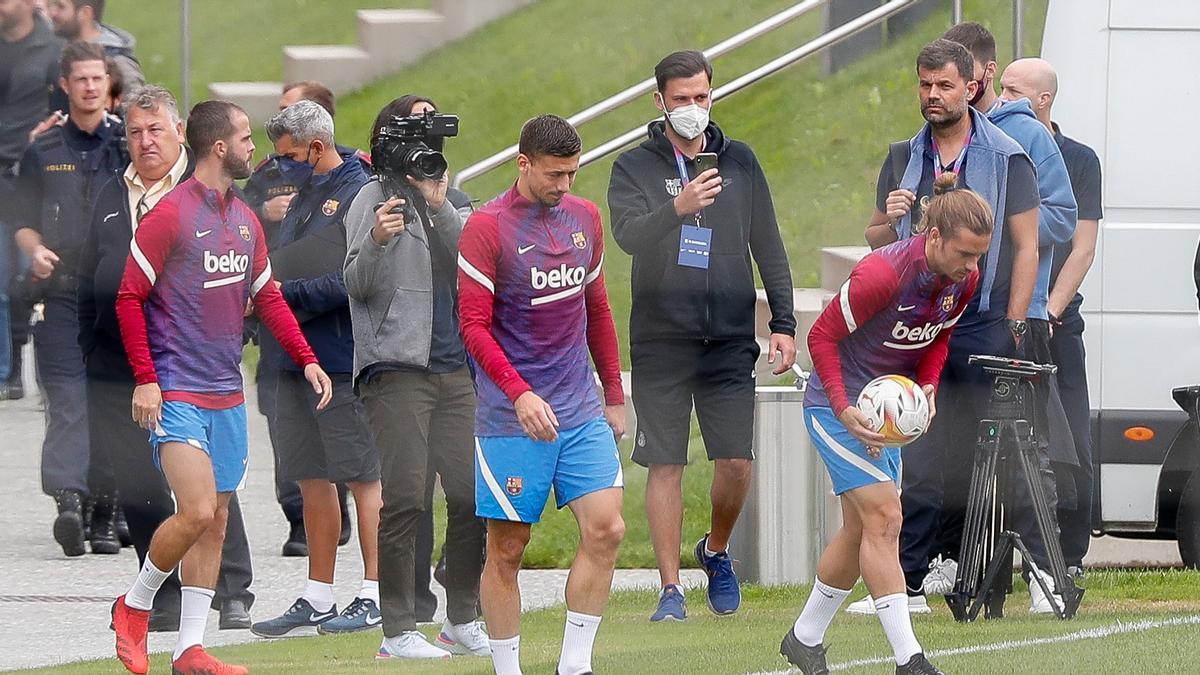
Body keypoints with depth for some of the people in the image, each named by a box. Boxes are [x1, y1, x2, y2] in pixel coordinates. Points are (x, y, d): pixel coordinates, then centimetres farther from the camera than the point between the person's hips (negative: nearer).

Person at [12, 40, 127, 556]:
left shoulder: (128, 147, 8)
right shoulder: (43, 153, 10)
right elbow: (25, 223, 14)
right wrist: (35, 251, -7)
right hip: (61, 294, -1)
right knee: (67, 400, -13)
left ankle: (105, 510, 10)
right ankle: (67, 500, -25)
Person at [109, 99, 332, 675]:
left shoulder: (245, 220, 12)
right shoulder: (170, 215, -11)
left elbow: (267, 296, 20)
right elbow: (130, 298, -9)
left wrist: (306, 359, 10)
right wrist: (145, 379, -14)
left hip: (227, 391, 7)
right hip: (176, 391, -7)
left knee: (216, 520, 6)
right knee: (197, 512, -17)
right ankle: (135, 606, 6)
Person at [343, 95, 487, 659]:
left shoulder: (448, 202, 17)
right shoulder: (375, 198, 1)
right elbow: (358, 285, -6)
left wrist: (439, 206, -11)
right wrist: (376, 242, -26)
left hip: (454, 366, 5)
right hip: (396, 366, -5)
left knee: (471, 494, 1)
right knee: (405, 498, -10)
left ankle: (463, 621, 14)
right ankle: (398, 632, -6)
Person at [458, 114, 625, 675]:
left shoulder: (584, 218, 9)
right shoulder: (487, 228, -9)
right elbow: (474, 325, -13)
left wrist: (614, 396, 20)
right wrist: (519, 393, -24)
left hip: (581, 412, 5)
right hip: (509, 416, -5)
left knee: (606, 528, -7)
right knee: (506, 548, 0)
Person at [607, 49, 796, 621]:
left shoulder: (739, 162, 10)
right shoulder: (635, 167, 1)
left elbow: (768, 247, 14)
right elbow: (628, 234, -16)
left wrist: (784, 324, 8)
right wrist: (678, 209, -34)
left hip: (730, 339, 2)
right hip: (661, 341, -2)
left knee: (736, 462, -3)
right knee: (665, 465, -2)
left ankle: (716, 551, 24)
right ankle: (670, 590, 5)